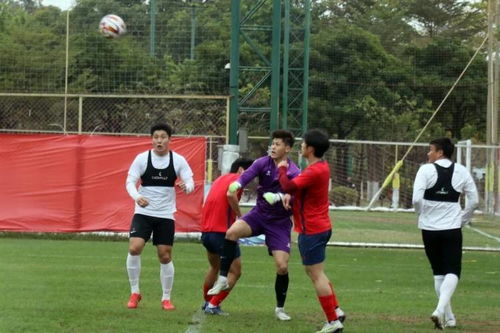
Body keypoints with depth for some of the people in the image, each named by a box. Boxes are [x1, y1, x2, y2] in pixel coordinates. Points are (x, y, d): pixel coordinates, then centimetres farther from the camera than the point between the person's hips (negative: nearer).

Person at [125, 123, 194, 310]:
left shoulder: (178, 160, -2)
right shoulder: (142, 158, -4)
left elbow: (190, 182, -3)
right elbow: (130, 181, -7)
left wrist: (186, 186, -29)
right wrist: (136, 196, -28)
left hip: (166, 215, 1)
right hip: (143, 213, -1)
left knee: (165, 256, 2)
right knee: (134, 248, -18)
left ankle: (166, 298, 18)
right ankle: (134, 293, -2)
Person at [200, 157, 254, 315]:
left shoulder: (220, 179, 21)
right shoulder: (237, 178, -4)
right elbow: (231, 194, -23)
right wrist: (240, 216, -14)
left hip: (206, 231, 9)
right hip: (222, 232, -9)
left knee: (214, 267, 29)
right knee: (235, 272, 2)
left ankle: (207, 302, 38)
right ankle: (213, 305, -4)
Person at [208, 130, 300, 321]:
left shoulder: (294, 172, -13)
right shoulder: (263, 163, -7)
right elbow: (247, 175, -24)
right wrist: (236, 185, -46)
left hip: (280, 222, -2)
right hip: (259, 213, 2)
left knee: (282, 266, -9)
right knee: (232, 232, -27)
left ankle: (280, 308, 14)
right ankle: (223, 279, -15)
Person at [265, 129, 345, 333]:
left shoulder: (314, 171, -23)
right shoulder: (321, 166, 10)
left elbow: (287, 186, -25)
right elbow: (300, 186, 22)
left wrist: (282, 169, -8)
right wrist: (289, 195, 5)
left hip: (312, 230, -10)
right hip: (320, 227, 10)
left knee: (317, 275, -5)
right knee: (314, 273, 20)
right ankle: (336, 311, 21)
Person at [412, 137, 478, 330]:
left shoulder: (426, 170, -7)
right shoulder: (461, 172, 2)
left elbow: (416, 199, -14)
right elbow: (474, 200, 4)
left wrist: (422, 214, 5)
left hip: (430, 229, 0)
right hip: (452, 229, 0)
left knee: (439, 272, 13)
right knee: (452, 272, 1)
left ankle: (449, 318, 17)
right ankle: (441, 310, -22)